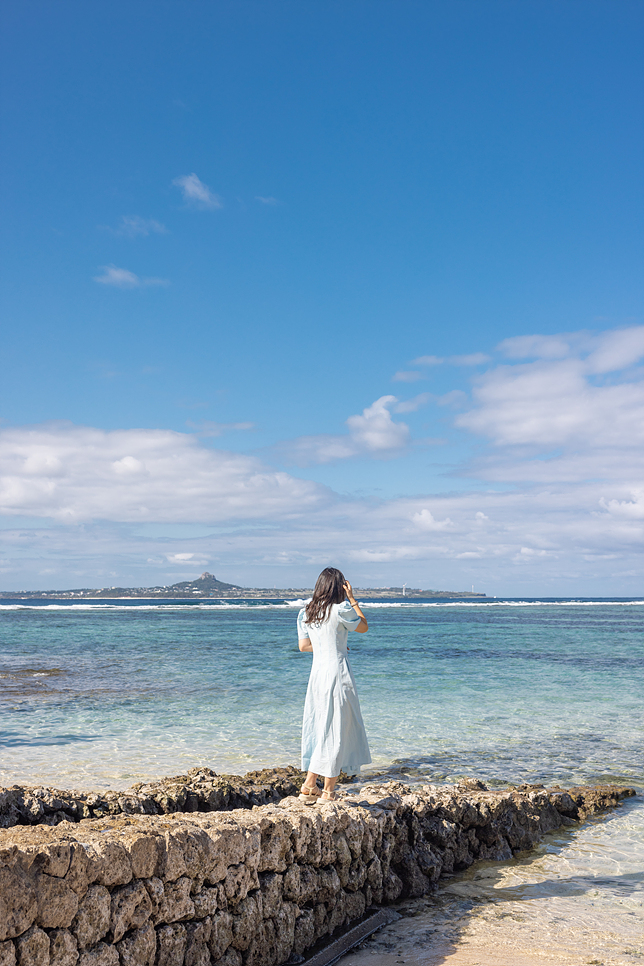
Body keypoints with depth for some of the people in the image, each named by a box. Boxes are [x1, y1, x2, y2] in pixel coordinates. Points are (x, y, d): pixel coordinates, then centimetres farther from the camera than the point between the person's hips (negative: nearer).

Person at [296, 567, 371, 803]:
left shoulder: (306, 612, 7)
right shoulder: (340, 610, -12)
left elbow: (303, 645, 11)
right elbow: (364, 627, 4)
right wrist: (352, 599, 4)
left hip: (316, 672, 7)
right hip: (337, 672, -6)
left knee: (318, 726, 14)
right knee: (338, 730, 2)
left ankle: (309, 785, 13)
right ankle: (328, 792, 7)